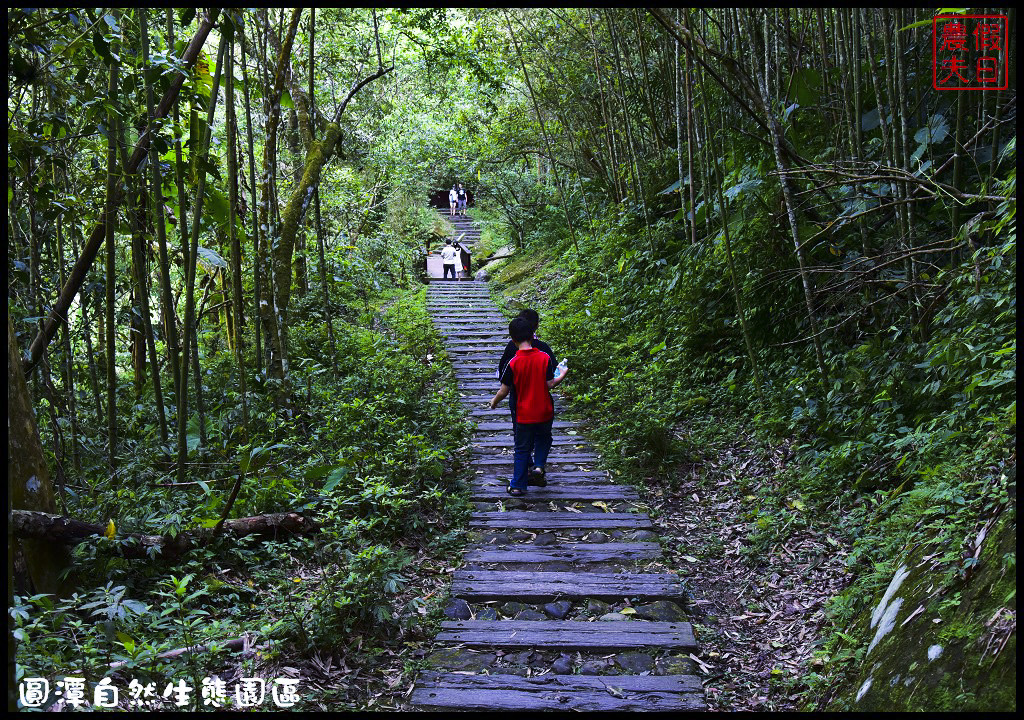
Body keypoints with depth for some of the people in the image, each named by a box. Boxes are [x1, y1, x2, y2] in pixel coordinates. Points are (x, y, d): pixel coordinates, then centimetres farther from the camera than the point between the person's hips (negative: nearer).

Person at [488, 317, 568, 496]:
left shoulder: (513, 363, -14)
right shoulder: (545, 358, -11)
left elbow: (504, 391, -10)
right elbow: (550, 384, -9)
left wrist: (494, 402, 10)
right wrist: (563, 376, 11)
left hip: (524, 414, -1)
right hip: (544, 412, 1)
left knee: (522, 449, 12)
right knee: (543, 439, 27)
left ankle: (518, 485, 18)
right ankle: (538, 466, 6)